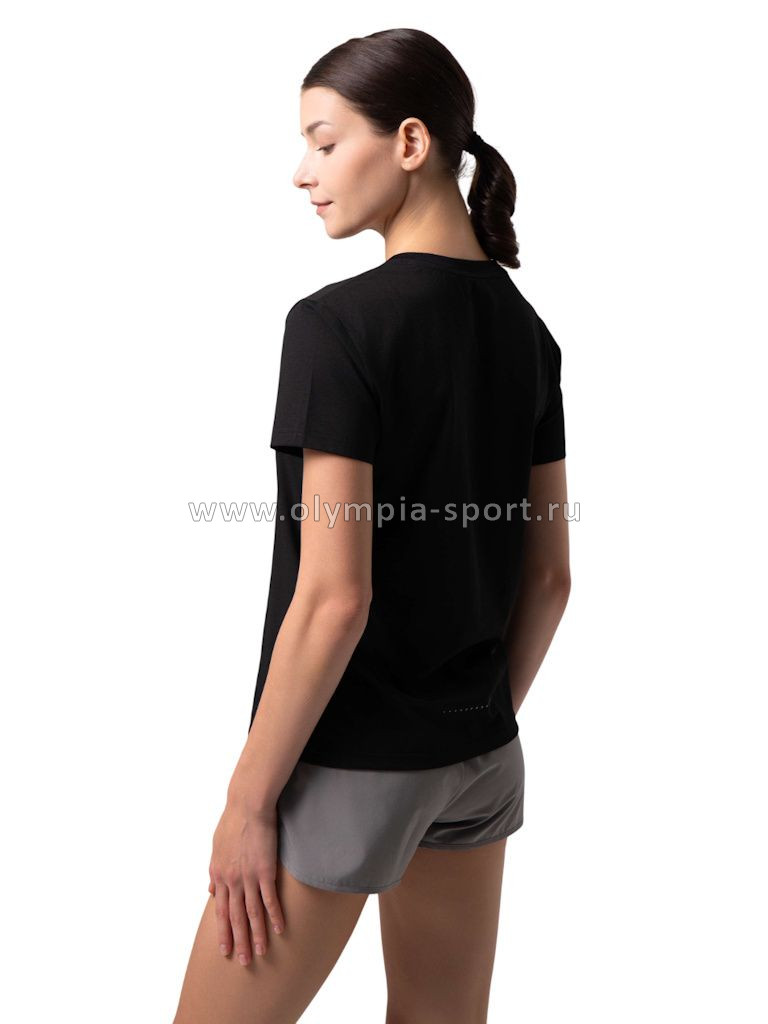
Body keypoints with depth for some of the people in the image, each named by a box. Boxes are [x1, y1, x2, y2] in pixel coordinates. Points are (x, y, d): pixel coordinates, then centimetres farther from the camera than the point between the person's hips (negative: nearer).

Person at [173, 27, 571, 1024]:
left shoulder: (338, 322, -17)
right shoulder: (525, 329, 4)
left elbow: (334, 597, -21)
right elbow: (548, 577, 7)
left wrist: (248, 800, -12)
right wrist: (488, 718, 18)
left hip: (352, 758, -7)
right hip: (478, 753, 7)